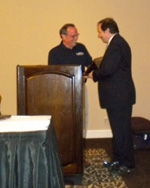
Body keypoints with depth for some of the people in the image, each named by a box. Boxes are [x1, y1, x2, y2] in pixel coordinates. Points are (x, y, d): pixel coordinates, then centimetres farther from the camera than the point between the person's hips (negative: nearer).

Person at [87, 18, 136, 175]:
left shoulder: (116, 44, -17)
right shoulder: (118, 43, 16)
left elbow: (108, 69, -25)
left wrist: (94, 75, -8)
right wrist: (97, 73, 6)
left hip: (119, 97, -10)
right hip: (118, 96, 10)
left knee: (121, 130, 0)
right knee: (120, 129, 17)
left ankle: (127, 164, 12)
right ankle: (119, 160, 29)